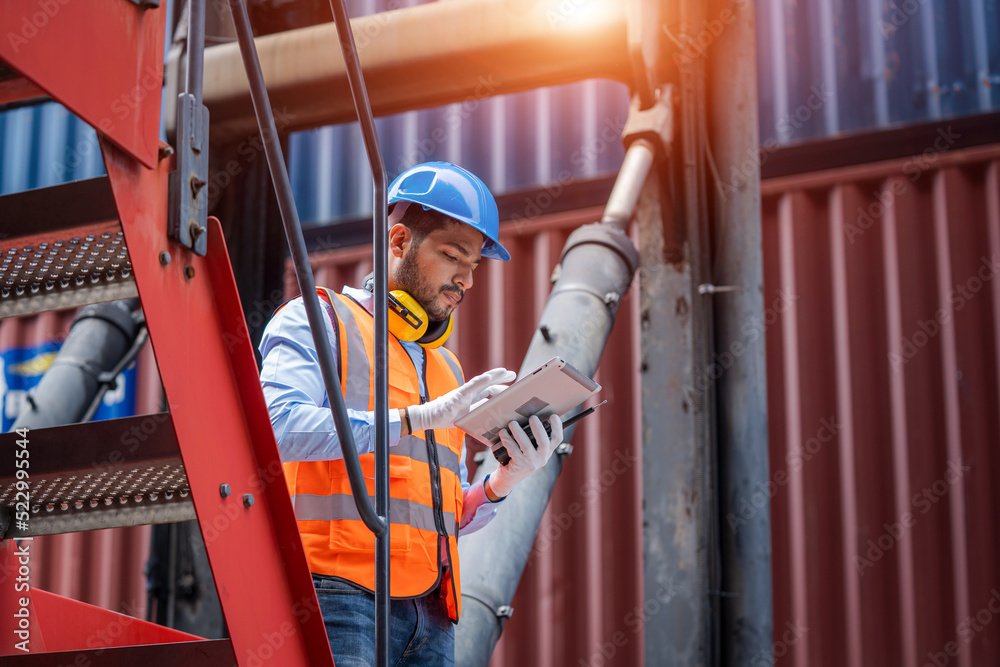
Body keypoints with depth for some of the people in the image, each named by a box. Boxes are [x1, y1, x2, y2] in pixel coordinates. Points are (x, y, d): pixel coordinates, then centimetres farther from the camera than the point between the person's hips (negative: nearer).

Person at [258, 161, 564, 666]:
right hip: (338, 592, -7)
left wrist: (505, 480, 5)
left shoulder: (446, 368, 27)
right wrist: (418, 417, -16)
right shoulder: (317, 321, 7)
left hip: (429, 612, 7)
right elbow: (280, 426, -14)